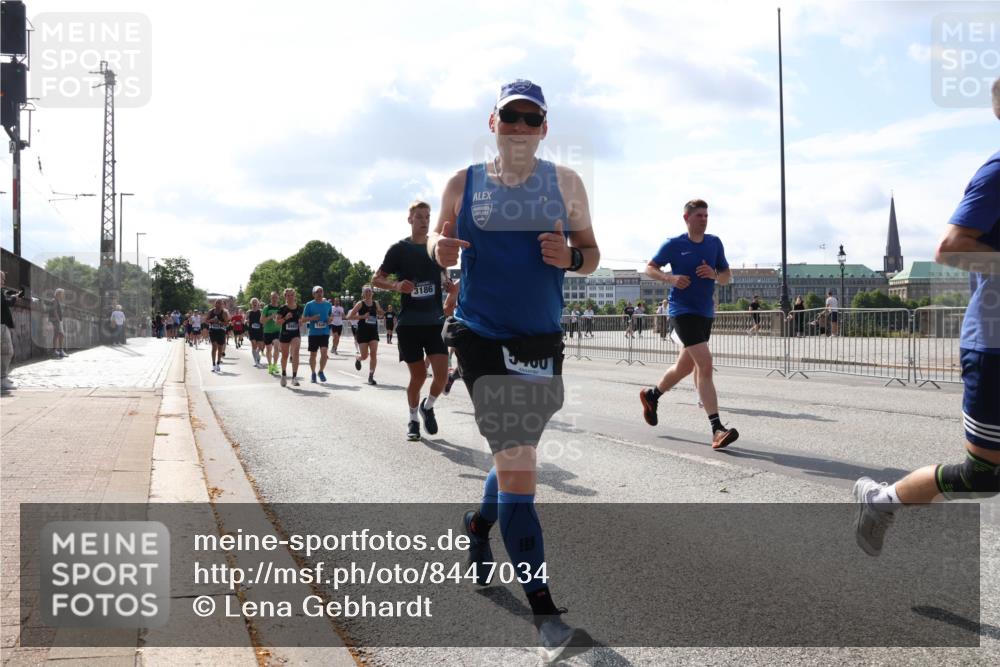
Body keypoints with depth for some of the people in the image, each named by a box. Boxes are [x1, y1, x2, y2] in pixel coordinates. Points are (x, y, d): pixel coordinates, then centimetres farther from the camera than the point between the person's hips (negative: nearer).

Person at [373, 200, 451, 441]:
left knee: (442, 373, -10)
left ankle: (428, 406, 19)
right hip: (409, 322, -2)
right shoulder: (399, 249, -1)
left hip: (435, 321, 2)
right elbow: (376, 279, 1)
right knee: (418, 375, 2)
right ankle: (413, 420, 22)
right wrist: (396, 285, -19)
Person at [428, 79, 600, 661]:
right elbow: (440, 241, 11)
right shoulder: (463, 185, 2)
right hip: (483, 339, -3)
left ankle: (480, 525, 52)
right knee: (516, 463, -13)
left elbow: (592, 255, 8)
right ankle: (545, 613, -12)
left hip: (543, 341, 4)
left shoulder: (566, 184, 5)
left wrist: (571, 257, -15)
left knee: (516, 454, 19)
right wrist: (439, 249, -13)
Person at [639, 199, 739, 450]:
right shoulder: (674, 244, -5)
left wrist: (714, 274, -11)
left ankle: (651, 395, 46)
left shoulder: (715, 243, 7)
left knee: (685, 366, 19)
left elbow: (727, 276, 12)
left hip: (706, 312, 7)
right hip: (683, 311, -6)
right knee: (705, 364, -19)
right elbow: (649, 268, 4)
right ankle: (717, 429, -22)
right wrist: (670, 278, -15)